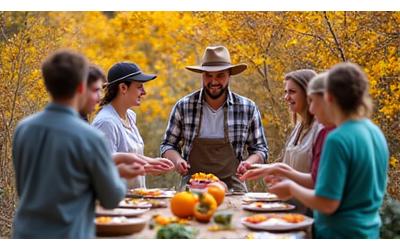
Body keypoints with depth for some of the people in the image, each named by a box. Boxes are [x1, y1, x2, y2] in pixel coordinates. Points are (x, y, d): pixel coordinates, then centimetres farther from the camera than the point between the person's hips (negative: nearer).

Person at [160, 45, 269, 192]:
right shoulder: (183, 107, 3)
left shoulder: (248, 108, 3)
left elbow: (260, 149, 12)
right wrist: (177, 160, -7)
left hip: (232, 187, 0)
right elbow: (167, 145, 12)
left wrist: (249, 162, -8)